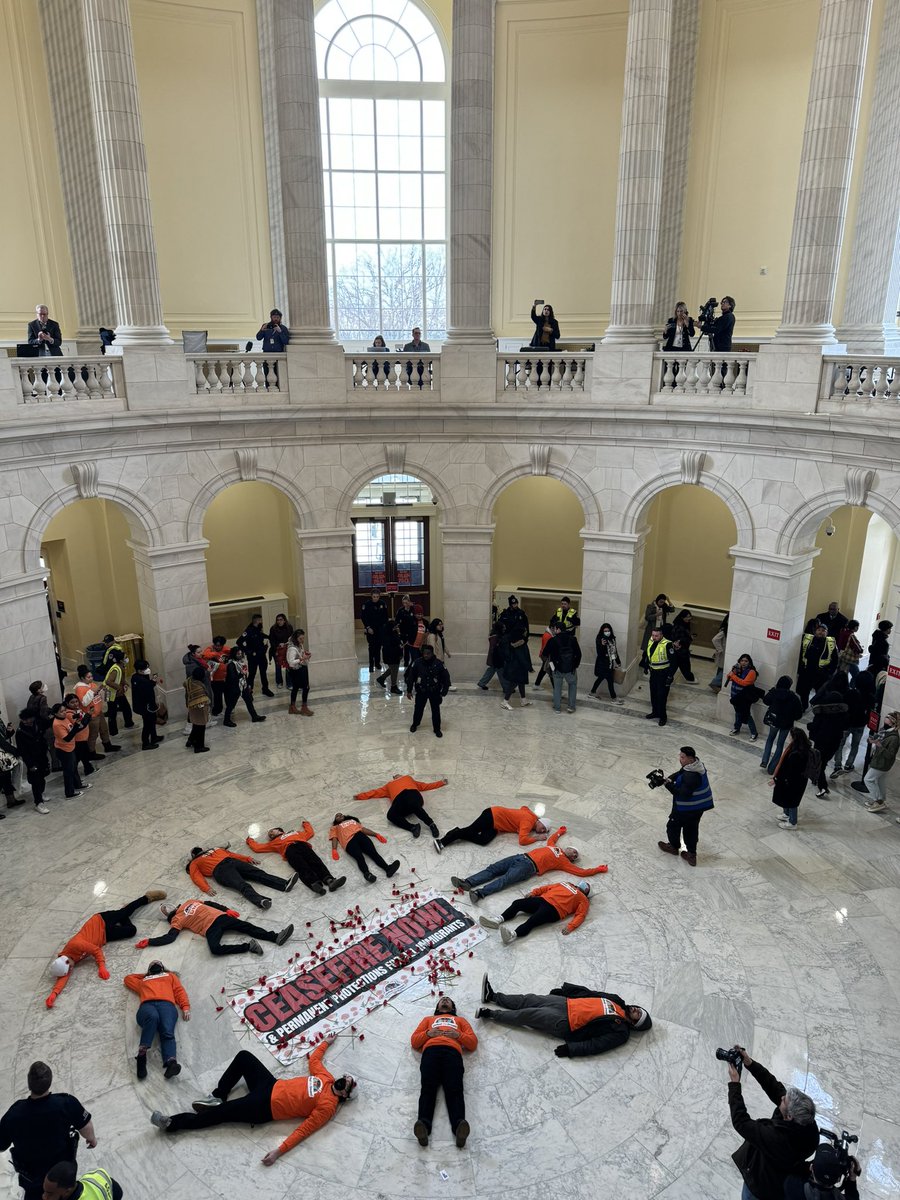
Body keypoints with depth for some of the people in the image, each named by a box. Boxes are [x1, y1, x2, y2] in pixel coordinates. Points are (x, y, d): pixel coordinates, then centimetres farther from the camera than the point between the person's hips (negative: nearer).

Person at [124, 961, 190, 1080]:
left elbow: (179, 990, 25)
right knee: (153, 1017, -41)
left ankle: (170, 1063, -56)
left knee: (167, 1032, -33)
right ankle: (142, 1054, -50)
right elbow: (127, 978, 53)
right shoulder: (142, 981, 43)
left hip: (166, 1004, 0)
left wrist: (185, 1007, 7)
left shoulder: (170, 976, 40)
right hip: (147, 1005, 0)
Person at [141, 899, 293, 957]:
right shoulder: (177, 921, 11)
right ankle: (248, 946, -30)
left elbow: (210, 903, 26)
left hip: (220, 917, 4)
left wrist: (226, 910, 15)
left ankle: (276, 937, -19)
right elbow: (169, 937, -3)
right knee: (215, 949, -34)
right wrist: (148, 942, -11)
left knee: (247, 927, -13)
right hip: (210, 928, -4)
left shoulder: (189, 902, 26)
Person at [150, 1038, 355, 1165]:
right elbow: (313, 1059, 24)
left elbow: (304, 1130, -23)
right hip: (271, 1086, 8)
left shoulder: (327, 1106, -16)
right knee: (243, 1056, 5)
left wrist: (280, 1151, -31)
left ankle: (172, 1124, 2)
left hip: (264, 1108, -8)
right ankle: (218, 1096, 19)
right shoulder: (326, 1078, 5)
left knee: (220, 1113, -10)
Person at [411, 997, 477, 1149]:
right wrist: (428, 1033, 7)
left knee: (454, 1089, -30)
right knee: (428, 1088, -29)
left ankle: (459, 1125, -55)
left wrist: (458, 1035, 5)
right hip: (431, 1051, 1)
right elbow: (414, 1041, 27)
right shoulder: (428, 1019, 42)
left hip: (452, 1051, -1)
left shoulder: (460, 1020, 40)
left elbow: (473, 1043, 24)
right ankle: (424, 1125, -53)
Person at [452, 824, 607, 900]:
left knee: (505, 879, -29)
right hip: (522, 857, 7)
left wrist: (598, 870, 11)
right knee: (493, 869, -12)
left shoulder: (564, 861, 13)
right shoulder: (555, 847, 32)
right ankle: (467, 883, -24)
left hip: (529, 866, -7)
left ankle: (480, 893, -47)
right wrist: (560, 832, 65)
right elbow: (551, 839, 51)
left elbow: (581, 871, 7)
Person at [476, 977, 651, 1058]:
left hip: (564, 1024, -6)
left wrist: (570, 1049, -26)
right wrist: (565, 990, 13)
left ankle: (490, 1014, 1)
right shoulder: (616, 1001, 8)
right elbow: (589, 993, 13)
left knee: (529, 1016, -9)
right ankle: (492, 996, 16)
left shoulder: (620, 1032, -10)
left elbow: (596, 1045, -18)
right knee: (529, 1000, 5)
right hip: (566, 1003, 6)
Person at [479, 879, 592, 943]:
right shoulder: (566, 885, 32)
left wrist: (571, 926, -18)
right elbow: (548, 887, 28)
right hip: (542, 899, 7)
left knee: (532, 921, -31)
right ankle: (498, 920, -17)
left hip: (553, 909, -6)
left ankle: (513, 935, -53)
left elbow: (581, 915, 1)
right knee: (517, 903, -13)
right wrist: (534, 892, 12)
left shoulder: (583, 899, 16)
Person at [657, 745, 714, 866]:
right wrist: (670, 778, -10)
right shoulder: (697, 765, -5)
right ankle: (691, 854, 34)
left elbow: (683, 794, -32)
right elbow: (680, 773, 7)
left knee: (673, 825, 17)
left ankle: (674, 847, 40)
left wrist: (668, 784, -26)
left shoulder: (691, 777, -36)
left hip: (686, 809, -8)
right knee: (692, 829, 22)